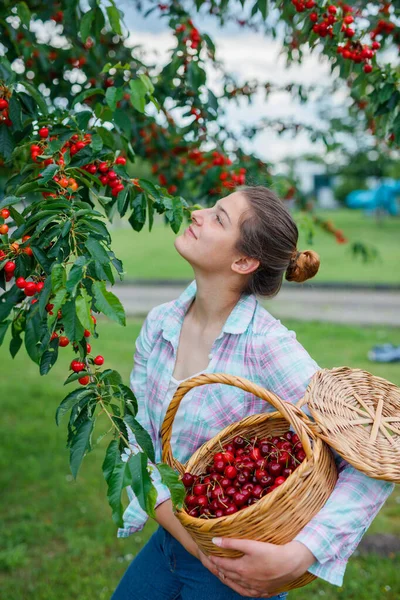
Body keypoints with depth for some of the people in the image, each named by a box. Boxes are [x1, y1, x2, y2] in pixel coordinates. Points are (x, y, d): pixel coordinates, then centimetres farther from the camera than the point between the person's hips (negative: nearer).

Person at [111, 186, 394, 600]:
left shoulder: (267, 345, -25)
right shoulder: (159, 324, -7)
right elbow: (135, 441, -6)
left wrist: (298, 557, -36)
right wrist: (194, 540, -18)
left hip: (240, 564, -5)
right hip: (170, 542, 5)